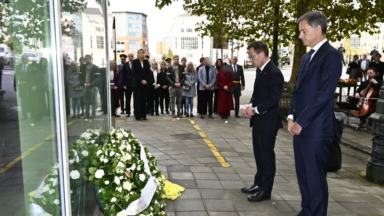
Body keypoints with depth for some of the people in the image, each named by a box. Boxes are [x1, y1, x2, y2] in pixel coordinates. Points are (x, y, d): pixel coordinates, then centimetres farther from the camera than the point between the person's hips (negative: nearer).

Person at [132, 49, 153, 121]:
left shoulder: (146, 62, 10)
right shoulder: (135, 62, 1)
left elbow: (149, 72, 6)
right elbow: (134, 73, -6)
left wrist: (146, 80, -8)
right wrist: (141, 80, -15)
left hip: (145, 83, 3)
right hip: (137, 83, -3)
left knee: (144, 100, 5)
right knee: (137, 100, -1)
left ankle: (143, 115, 10)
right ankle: (138, 116, 2)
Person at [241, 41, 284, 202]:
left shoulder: (274, 73, -18)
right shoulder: (260, 70, 11)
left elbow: (273, 99, -21)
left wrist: (255, 109, -18)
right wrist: (251, 106, 0)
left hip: (268, 122, -9)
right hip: (258, 121, 9)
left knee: (267, 155, 3)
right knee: (259, 154, 18)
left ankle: (265, 190, 16)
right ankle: (259, 184, 33)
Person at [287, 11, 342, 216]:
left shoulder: (331, 55, -11)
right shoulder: (306, 57, 16)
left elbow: (324, 94, -18)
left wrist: (301, 122, -16)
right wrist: (292, 116, 5)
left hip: (316, 129, -8)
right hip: (300, 127, 8)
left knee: (315, 177, 3)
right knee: (303, 174, 16)